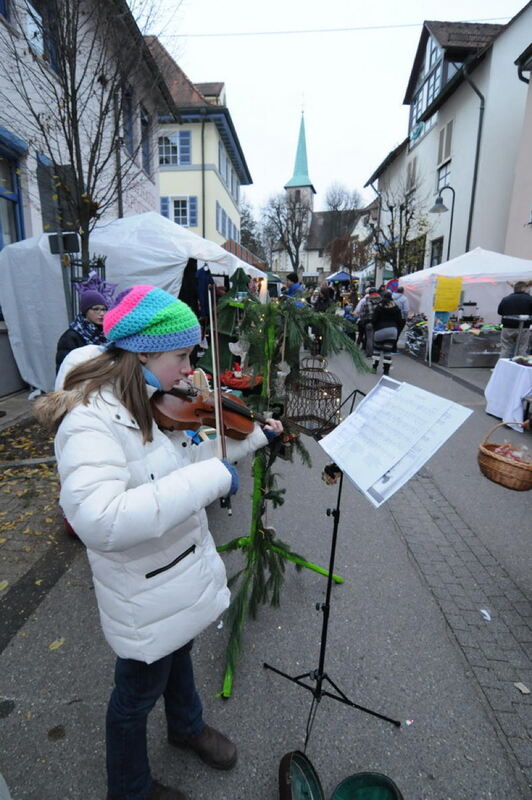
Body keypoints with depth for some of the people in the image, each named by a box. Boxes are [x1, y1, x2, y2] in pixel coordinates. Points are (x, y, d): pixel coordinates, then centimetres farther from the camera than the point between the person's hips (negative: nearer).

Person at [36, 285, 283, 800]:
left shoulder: (152, 403, -5)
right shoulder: (91, 421, -32)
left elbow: (187, 456, 8)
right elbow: (98, 520, -45)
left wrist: (254, 437, 4)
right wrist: (210, 478, -43)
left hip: (184, 566, 8)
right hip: (144, 594, -8)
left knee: (178, 652, 33)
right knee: (139, 691, 21)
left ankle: (187, 726, 64)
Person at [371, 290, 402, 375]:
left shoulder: (379, 307, -5)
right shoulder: (396, 308, 5)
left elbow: (374, 320, -5)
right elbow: (399, 320, 7)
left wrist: (374, 329, 8)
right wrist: (396, 329, 18)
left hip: (380, 330, -2)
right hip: (392, 330, 2)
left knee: (377, 348, 13)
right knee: (388, 350, 1)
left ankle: (374, 367, 12)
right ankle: (386, 370, 2)